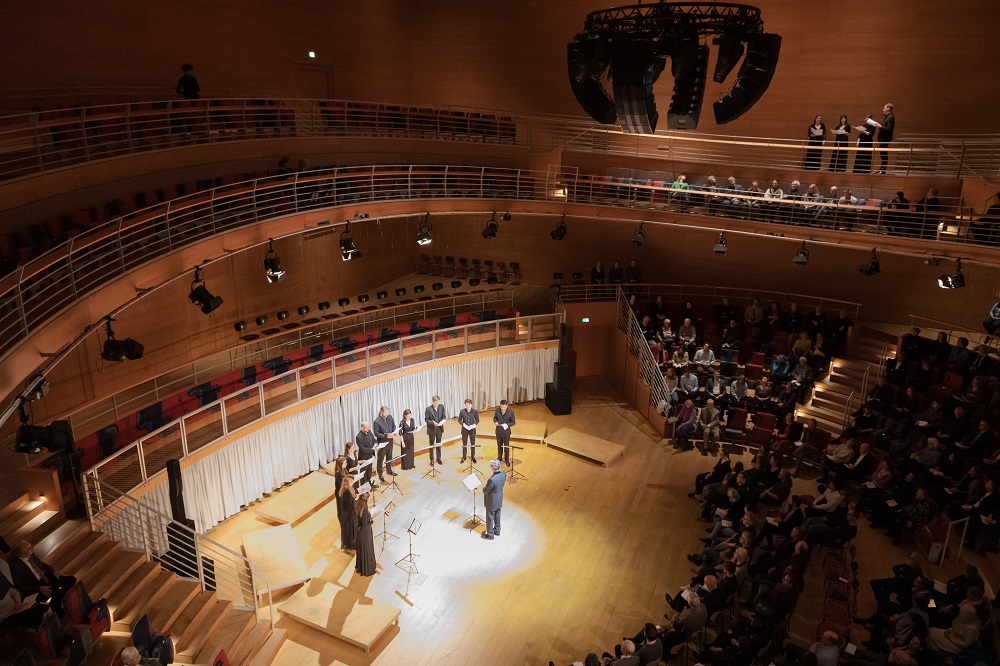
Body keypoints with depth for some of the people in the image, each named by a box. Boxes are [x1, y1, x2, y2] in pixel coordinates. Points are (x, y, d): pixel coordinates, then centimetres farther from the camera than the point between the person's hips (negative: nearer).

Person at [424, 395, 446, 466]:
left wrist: (442, 421, -16)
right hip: (431, 429, -3)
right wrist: (433, 423, -26)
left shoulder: (441, 407, -5)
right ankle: (431, 460, 21)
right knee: (431, 445, 10)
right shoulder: (428, 409, -15)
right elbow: (426, 419, -12)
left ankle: (438, 458, 31)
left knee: (438, 444, 16)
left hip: (439, 429, 3)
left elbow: (443, 416, 5)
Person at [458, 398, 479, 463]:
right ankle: (464, 457, 25)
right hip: (464, 430, 0)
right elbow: (459, 420, 1)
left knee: (473, 444, 9)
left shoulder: (475, 411, -10)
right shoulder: (462, 411, -11)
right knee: (464, 444, 11)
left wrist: (474, 424, -15)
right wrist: (463, 424, -16)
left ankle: (473, 457, 24)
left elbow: (477, 420, 2)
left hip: (472, 429, 0)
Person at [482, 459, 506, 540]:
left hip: (491, 501, -7)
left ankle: (490, 534, 32)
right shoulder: (504, 474, -15)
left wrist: (483, 490, 1)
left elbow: (485, 491, -24)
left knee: (490, 518, 15)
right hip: (499, 499, 7)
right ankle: (497, 531, 44)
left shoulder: (492, 480, -38)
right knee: (497, 516, 26)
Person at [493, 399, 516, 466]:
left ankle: (507, 460, 24)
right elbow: (494, 418, 6)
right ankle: (499, 458, 38)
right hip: (498, 430, 3)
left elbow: (513, 422, -9)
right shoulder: (497, 410, -11)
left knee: (506, 446, 8)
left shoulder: (511, 412, -18)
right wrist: (496, 422, -16)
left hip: (506, 431, -3)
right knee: (499, 445, 19)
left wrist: (507, 425, -26)